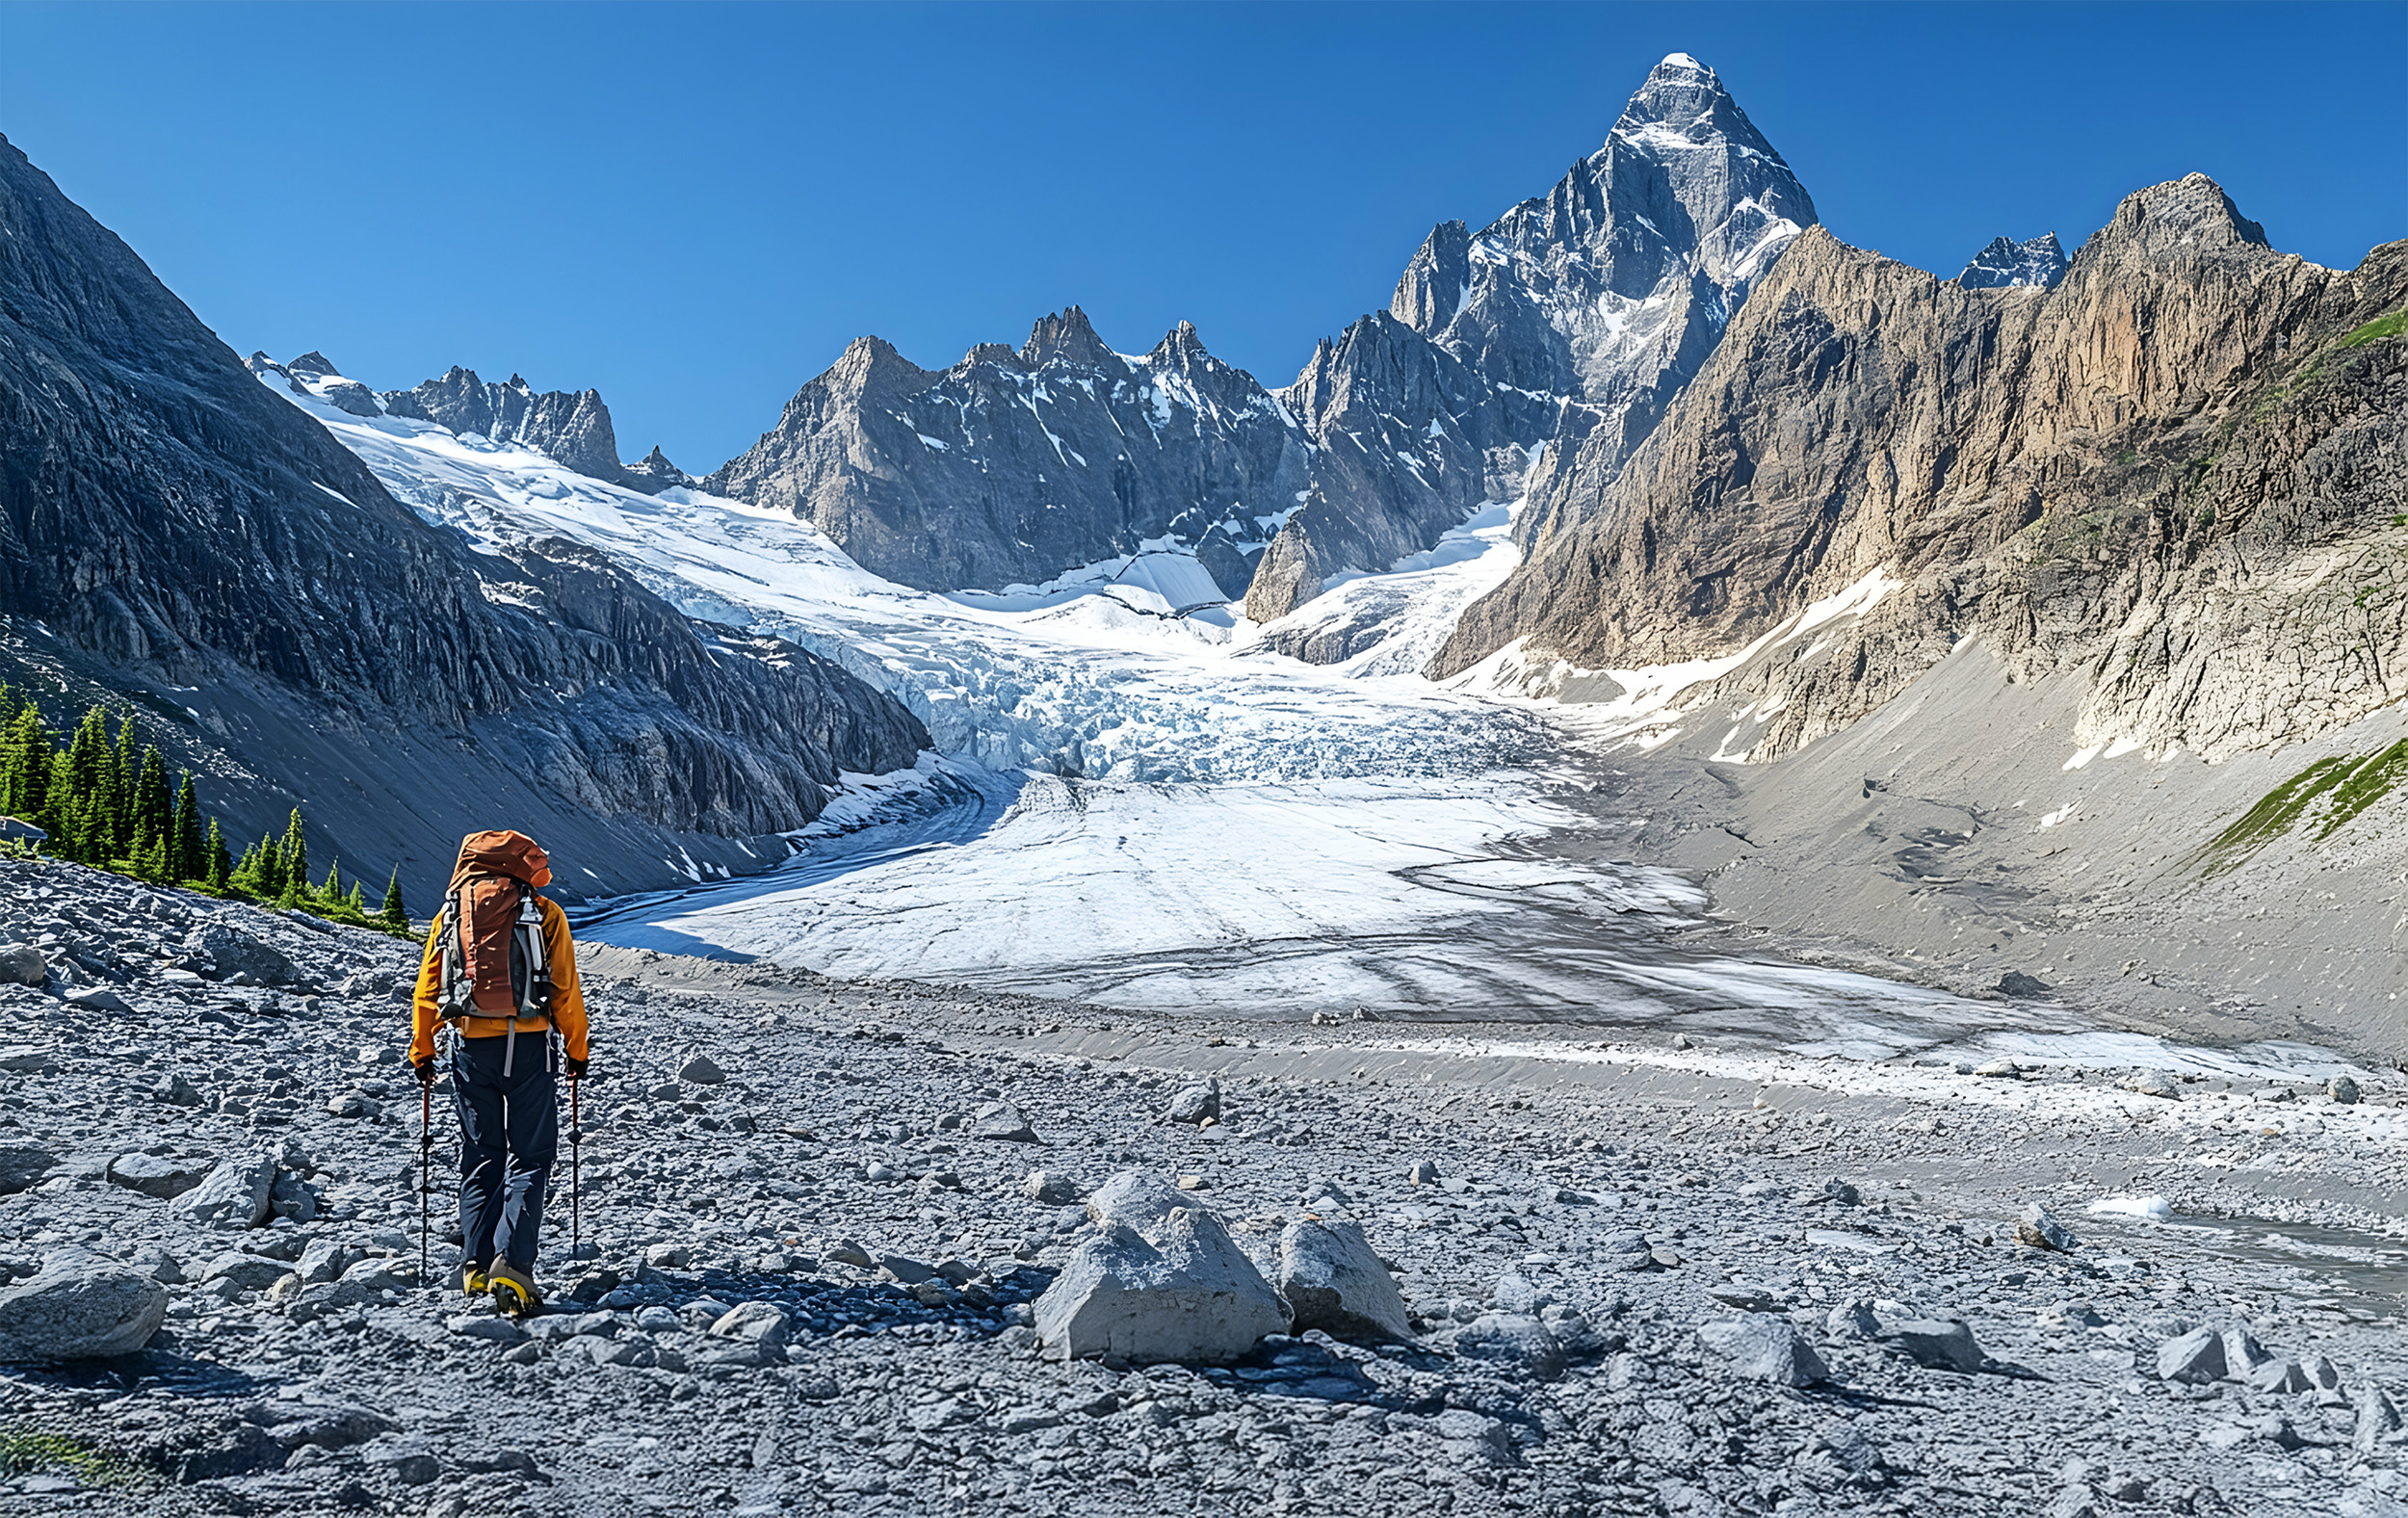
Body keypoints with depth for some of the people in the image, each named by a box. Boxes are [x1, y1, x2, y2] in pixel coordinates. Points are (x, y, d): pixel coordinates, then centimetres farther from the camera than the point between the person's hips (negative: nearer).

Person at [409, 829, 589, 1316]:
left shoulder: (450, 913, 10)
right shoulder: (544, 913, 1)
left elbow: (426, 991, 11)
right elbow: (566, 992, 0)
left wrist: (422, 1054, 20)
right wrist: (576, 1051, 9)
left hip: (471, 1046, 3)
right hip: (529, 1044, -3)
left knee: (480, 1157, 15)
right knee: (530, 1158, 1)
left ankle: (476, 1265, 11)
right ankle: (512, 1263, -14)